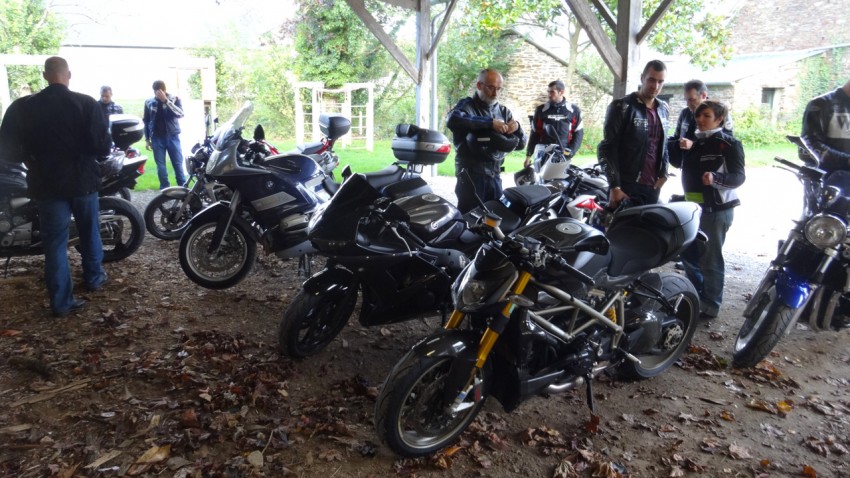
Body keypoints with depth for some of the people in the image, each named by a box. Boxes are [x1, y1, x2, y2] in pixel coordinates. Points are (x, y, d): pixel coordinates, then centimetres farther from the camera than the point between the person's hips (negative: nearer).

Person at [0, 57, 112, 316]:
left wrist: (33, 157, 14)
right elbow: (102, 146, -15)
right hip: (83, 180, 0)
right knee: (89, 231, 21)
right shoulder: (87, 103, -11)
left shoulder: (22, 106, -5)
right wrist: (104, 147, 8)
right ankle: (94, 276, 37)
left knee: (55, 241, 7)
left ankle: (62, 301, 9)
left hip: (47, 184, 1)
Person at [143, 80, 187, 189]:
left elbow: (180, 114, -17)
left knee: (178, 164, 0)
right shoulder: (149, 102, 5)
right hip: (157, 138, 2)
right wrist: (147, 139, 8)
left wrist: (166, 101, -22)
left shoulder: (174, 99, 0)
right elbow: (146, 122, 11)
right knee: (160, 166, 2)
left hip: (172, 136, -1)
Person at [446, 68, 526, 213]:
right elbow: (453, 119, -25)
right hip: (471, 175, -6)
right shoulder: (467, 105, -1)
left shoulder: (503, 111, 16)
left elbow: (520, 144, 15)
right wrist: (490, 123, -27)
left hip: (495, 176, 6)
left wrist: (517, 128, -7)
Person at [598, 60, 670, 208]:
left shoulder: (663, 109, 14)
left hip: (653, 187, 6)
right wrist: (614, 186, -15)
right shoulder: (622, 107, -6)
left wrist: (663, 174, 8)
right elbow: (607, 149, -9)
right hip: (626, 187, -6)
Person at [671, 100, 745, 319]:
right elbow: (681, 164, 26)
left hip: (716, 209, -8)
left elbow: (739, 176, -15)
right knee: (688, 254, 16)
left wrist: (716, 178, -33)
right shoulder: (694, 142, 12)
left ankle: (711, 305, 10)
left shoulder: (729, 144, -8)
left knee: (710, 258, -2)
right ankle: (697, 296, 33)